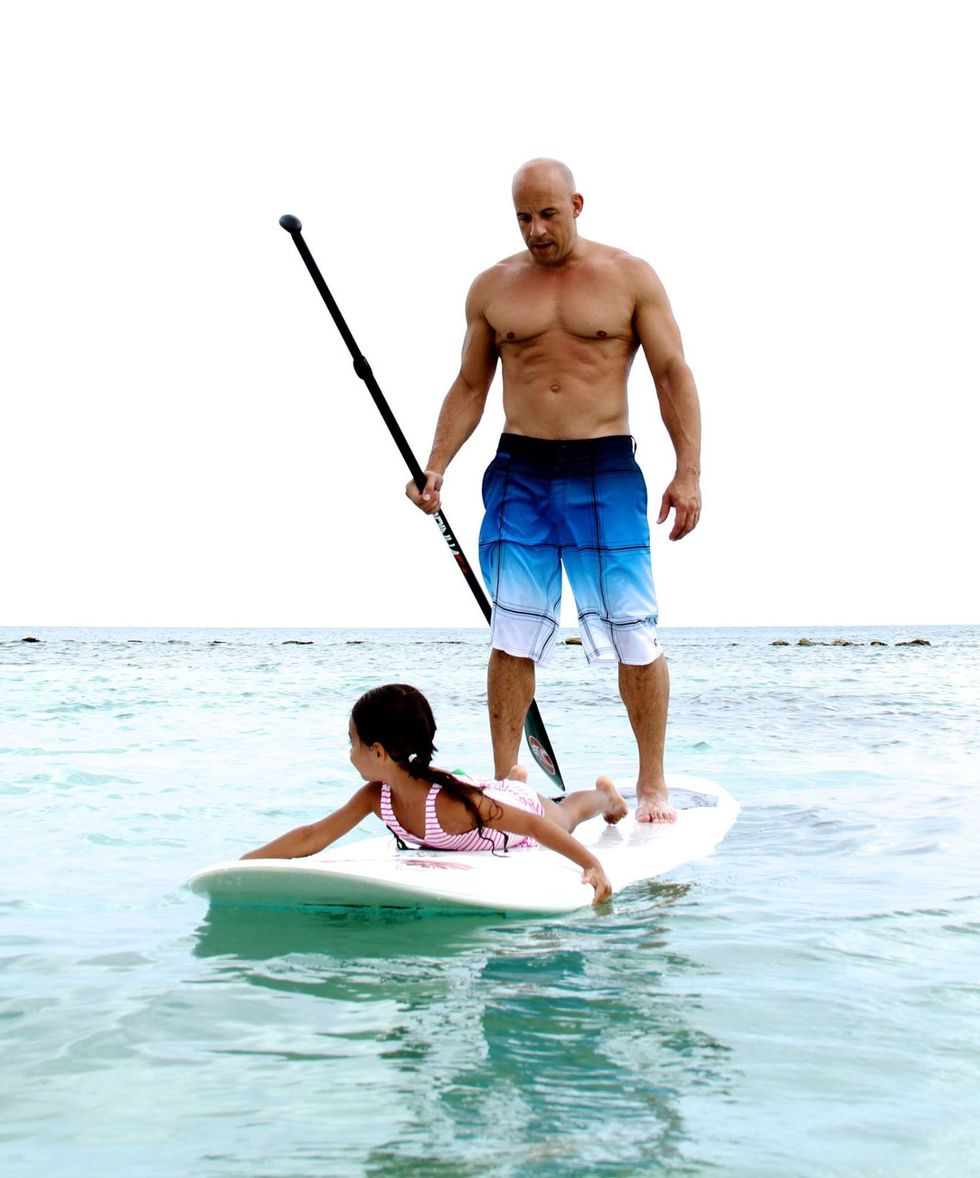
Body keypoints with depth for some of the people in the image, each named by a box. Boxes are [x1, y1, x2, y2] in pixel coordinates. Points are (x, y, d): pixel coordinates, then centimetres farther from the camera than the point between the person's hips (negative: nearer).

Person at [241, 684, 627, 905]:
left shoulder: (450, 802, -51)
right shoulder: (376, 797, -33)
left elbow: (534, 824, -49)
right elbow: (313, 837, -32)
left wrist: (593, 865, -57)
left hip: (520, 806, -4)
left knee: (565, 813, 32)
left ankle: (603, 793, 62)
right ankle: (514, 778, 65)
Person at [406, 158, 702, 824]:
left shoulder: (630, 278, 4)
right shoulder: (493, 287, 10)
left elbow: (674, 375, 1)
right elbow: (469, 387, 14)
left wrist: (688, 472, -8)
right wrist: (435, 467, 3)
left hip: (606, 472, -2)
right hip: (520, 471, 2)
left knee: (634, 636, -1)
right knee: (512, 638, 0)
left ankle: (653, 783, 12)